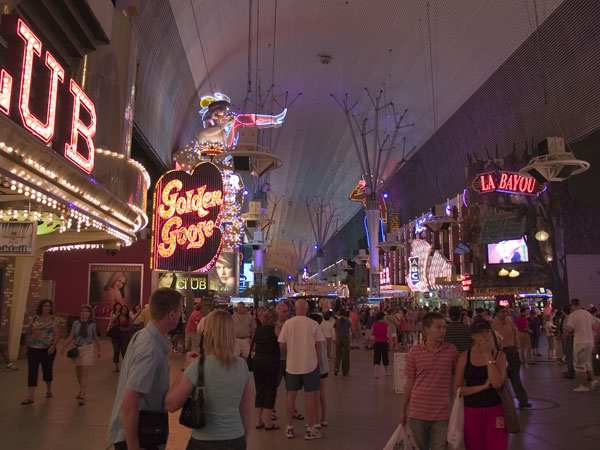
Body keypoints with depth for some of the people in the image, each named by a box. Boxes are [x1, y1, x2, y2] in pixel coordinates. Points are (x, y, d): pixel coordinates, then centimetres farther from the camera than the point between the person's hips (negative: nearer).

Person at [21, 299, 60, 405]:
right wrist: (28, 345, 11)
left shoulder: (54, 319, -2)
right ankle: (30, 397, -4)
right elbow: (29, 333, 15)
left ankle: (49, 391, 34)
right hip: (33, 349, 2)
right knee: (32, 372, -4)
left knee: (47, 370, 11)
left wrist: (53, 346, -19)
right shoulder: (34, 319, 6)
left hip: (48, 349, -2)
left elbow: (57, 334, -7)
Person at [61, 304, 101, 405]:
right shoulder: (76, 323, 2)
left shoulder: (92, 325, -1)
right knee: (78, 373, 12)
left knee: (84, 373, -11)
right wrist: (65, 346, -18)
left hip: (87, 349, -3)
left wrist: (98, 350, 19)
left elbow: (95, 338, 11)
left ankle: (82, 396, -10)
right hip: (76, 348, 3)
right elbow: (71, 336, -2)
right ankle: (81, 391, 35)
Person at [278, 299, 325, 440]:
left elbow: (282, 345, -3)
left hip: (292, 365, 2)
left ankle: (289, 428, 23)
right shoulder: (313, 324, -9)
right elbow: (318, 346, -4)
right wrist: (317, 362, 8)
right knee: (310, 396, 8)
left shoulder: (287, 323, -6)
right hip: (310, 365, -2)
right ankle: (310, 429, 14)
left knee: (291, 395, 14)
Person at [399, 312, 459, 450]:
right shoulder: (414, 352, -6)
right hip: (417, 412, 1)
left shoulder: (452, 351, -5)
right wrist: (403, 410, 5)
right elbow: (409, 383, 2)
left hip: (441, 414, -1)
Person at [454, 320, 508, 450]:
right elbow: (457, 389, -6)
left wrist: (488, 355, -16)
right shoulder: (464, 357, -2)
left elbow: (497, 383, -18)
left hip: (495, 410, -1)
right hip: (471, 411, 1)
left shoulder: (499, 356, -2)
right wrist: (483, 386, -15)